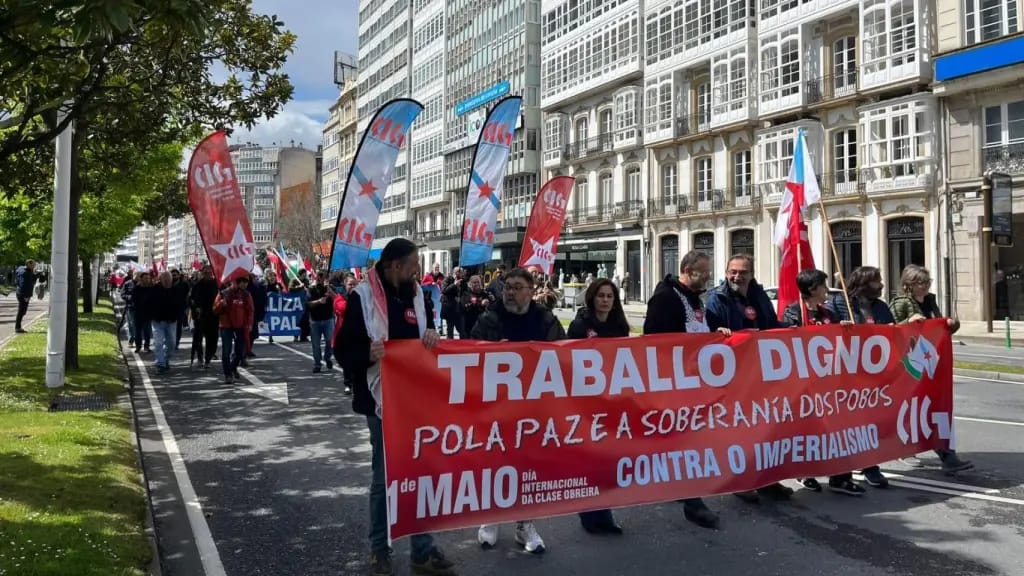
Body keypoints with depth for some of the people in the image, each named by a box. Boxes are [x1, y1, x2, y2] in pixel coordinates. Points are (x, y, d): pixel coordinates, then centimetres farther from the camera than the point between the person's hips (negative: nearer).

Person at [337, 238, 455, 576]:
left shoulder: (416, 295, 8)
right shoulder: (362, 297, -9)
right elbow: (345, 352, -10)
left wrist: (431, 337, -4)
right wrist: (368, 354, -30)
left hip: (416, 398, 5)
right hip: (382, 399, -5)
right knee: (384, 476, 6)